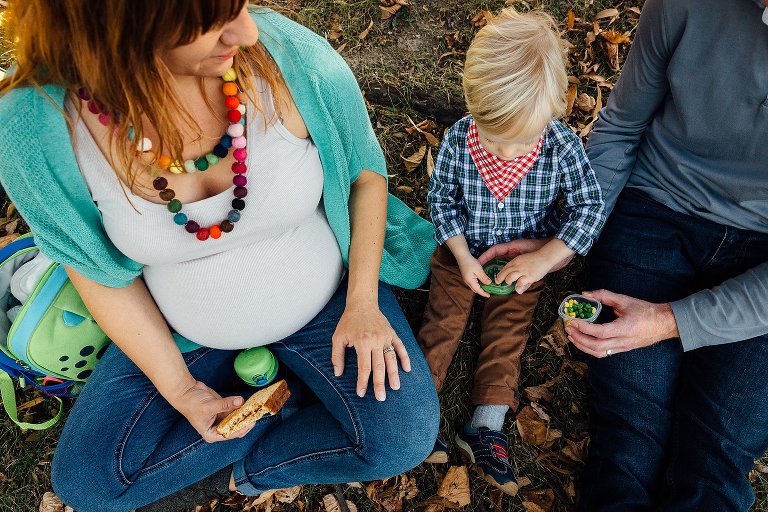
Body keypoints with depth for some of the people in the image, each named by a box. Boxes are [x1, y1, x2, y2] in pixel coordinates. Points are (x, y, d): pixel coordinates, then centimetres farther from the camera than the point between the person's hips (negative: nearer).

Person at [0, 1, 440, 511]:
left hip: (325, 298, 0)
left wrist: (362, 302, -13)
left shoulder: (293, 55, -28)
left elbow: (365, 173, -8)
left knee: (406, 438, -16)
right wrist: (179, 388, -10)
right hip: (184, 332, 1)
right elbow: (103, 274, -9)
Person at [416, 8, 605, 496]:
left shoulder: (563, 147, -25)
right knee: (442, 318, 0)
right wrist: (463, 256, -18)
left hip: (526, 258, 0)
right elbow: (442, 198, -9)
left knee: (508, 329, 1)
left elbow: (589, 207, -17)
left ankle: (486, 425, 7)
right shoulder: (458, 139, -22)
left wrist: (544, 258, -26)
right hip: (463, 252, 1)